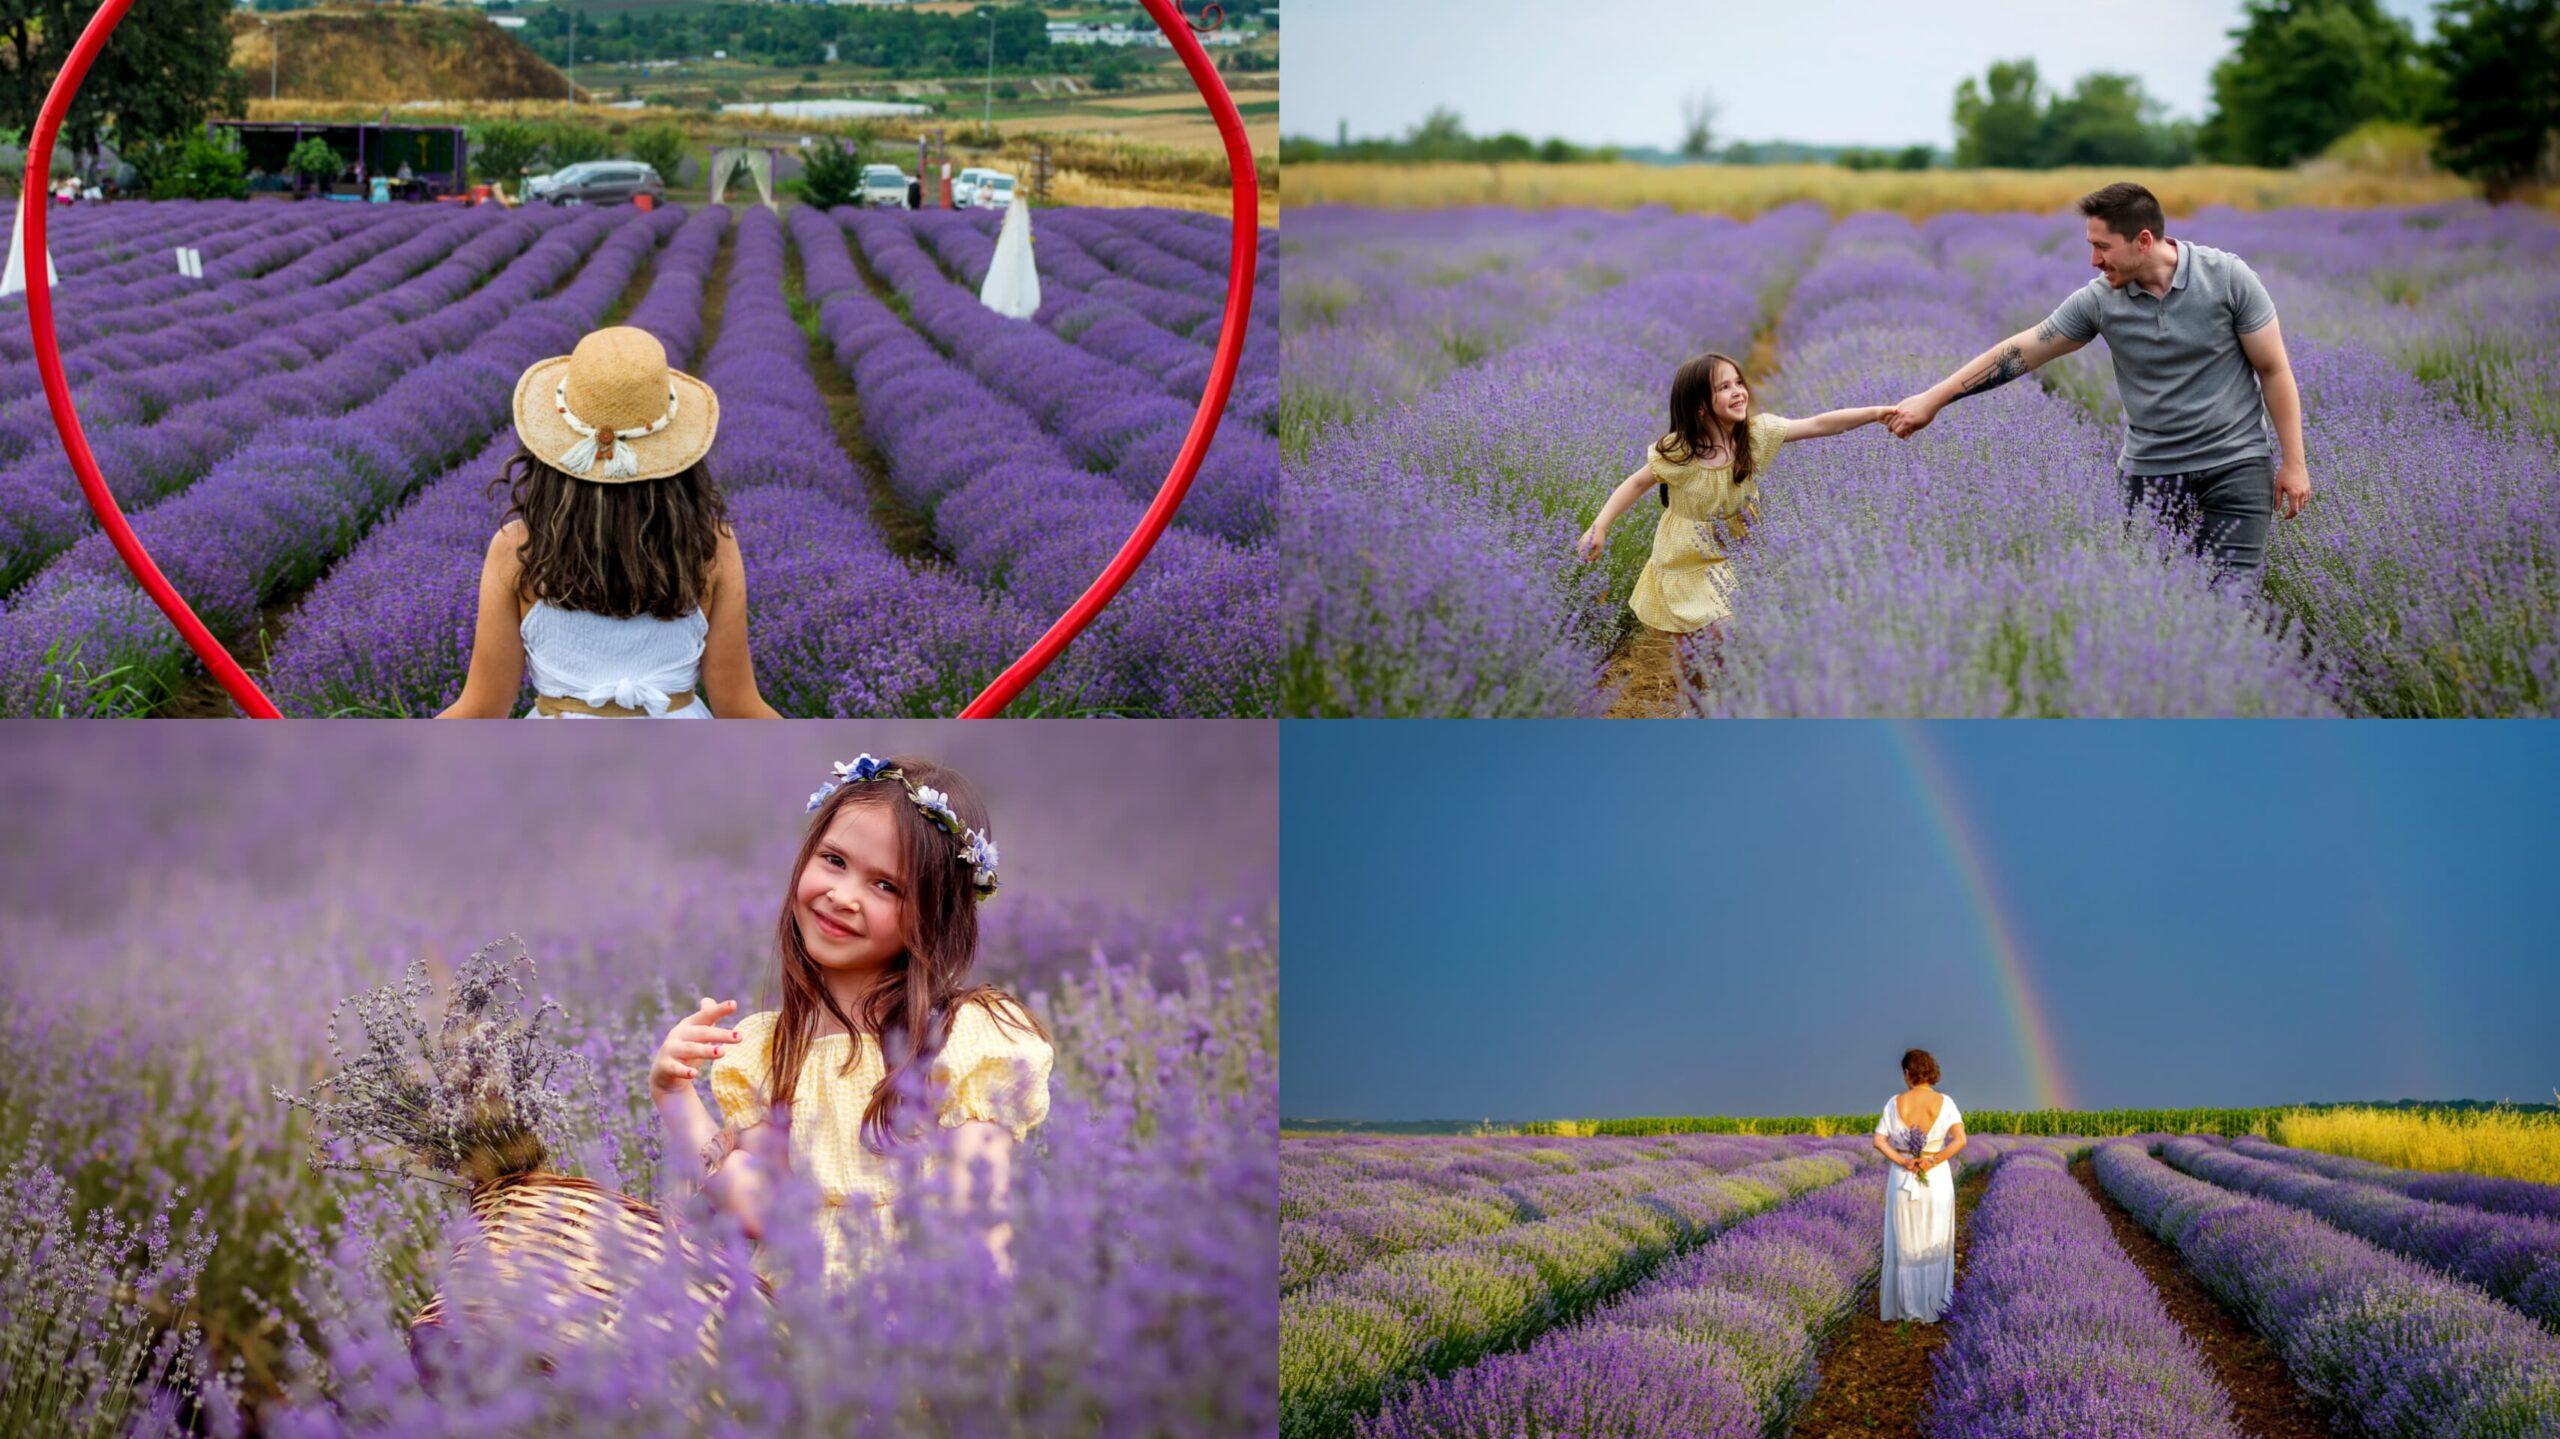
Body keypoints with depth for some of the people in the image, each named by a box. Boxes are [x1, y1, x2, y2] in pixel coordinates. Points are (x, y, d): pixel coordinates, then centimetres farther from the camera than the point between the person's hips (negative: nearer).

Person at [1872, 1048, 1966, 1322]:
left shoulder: (1895, 1103, -6)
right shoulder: (1944, 1103, -7)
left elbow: (1878, 1141, -12)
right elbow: (1959, 1140, -20)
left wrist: (1902, 1162, -14)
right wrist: (1933, 1161, -15)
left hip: (1902, 1180, 0)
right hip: (1937, 1179, 0)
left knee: (1903, 1244, 11)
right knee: (1934, 1245, 12)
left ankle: (1902, 1305, 14)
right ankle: (1932, 1305, 16)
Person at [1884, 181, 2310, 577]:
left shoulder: (2228, 277, -10)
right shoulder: (2099, 300, -5)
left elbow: (2274, 370, -4)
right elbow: (2018, 352, 1)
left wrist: (2294, 463, -5)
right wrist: (1931, 399, 0)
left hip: (2235, 464, -2)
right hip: (2150, 469, 2)